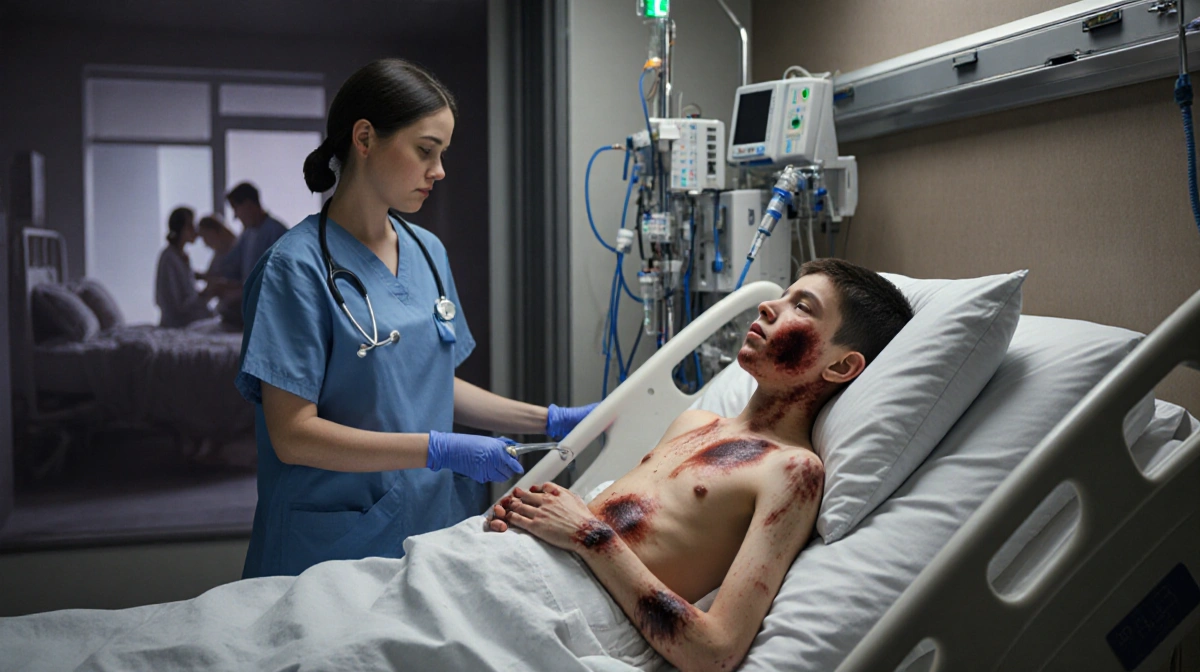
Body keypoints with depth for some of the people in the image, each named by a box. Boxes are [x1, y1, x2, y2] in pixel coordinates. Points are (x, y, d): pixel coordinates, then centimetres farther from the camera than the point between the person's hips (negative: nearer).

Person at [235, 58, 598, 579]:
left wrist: (551, 420, 6)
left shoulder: (428, 252, 9)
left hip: (434, 528, 6)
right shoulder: (297, 267, -13)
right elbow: (292, 435, -16)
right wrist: (439, 450, -20)